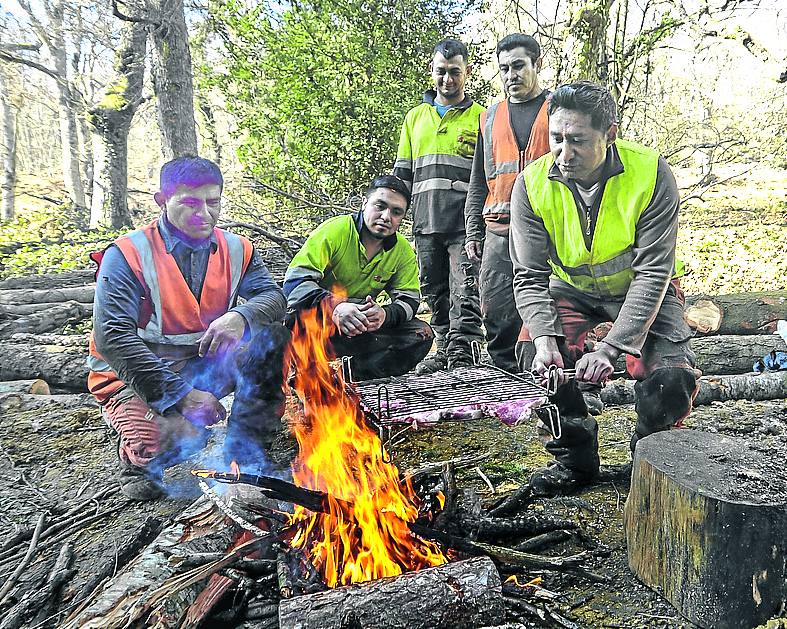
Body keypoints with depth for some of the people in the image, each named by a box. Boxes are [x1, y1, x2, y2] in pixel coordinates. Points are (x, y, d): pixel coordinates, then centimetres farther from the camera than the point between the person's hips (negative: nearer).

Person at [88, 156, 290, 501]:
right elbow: (112, 338, -22)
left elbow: (274, 296, -5)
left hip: (206, 365, 5)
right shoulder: (127, 255, -14)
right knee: (178, 440, -33)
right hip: (137, 375, -5)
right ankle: (138, 455, 7)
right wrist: (180, 394, -28)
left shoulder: (236, 249, 3)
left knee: (271, 335, -16)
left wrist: (240, 315, -30)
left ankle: (247, 450, -6)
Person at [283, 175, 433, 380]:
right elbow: (295, 280, -25)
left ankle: (354, 371, -21)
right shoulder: (335, 229, -16)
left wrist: (385, 314, -29)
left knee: (422, 335, -14)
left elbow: (409, 299, -4)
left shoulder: (403, 251, -2)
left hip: (361, 328, 5)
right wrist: (334, 307, -44)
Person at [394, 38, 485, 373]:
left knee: (465, 290, -9)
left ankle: (462, 352, -6)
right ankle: (444, 350, 18)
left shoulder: (481, 117, 7)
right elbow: (401, 174, 20)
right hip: (425, 223, 4)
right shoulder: (415, 117, 18)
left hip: (465, 223, -4)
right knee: (435, 292, 9)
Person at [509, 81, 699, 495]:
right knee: (535, 351, -25)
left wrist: (611, 347, -35)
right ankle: (576, 456, -2)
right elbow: (530, 277, -18)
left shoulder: (651, 174, -25)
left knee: (672, 382, -22)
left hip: (641, 290, -1)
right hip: (573, 290, 2)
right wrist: (544, 338, -35)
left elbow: (653, 273, -27)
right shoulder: (532, 184, -19)